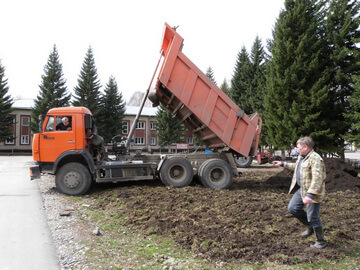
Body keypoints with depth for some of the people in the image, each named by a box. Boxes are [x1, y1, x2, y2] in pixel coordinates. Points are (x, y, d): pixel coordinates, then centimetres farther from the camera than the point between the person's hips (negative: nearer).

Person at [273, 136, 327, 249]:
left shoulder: (315, 159, -22)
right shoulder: (302, 157, 11)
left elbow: (317, 179, -29)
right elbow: (296, 166, 33)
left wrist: (310, 195, -35)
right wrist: (283, 164, 33)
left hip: (312, 193, -10)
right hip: (301, 189, 10)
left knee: (312, 217, 0)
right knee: (292, 208, 11)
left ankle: (321, 242, 21)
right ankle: (310, 227, 29)